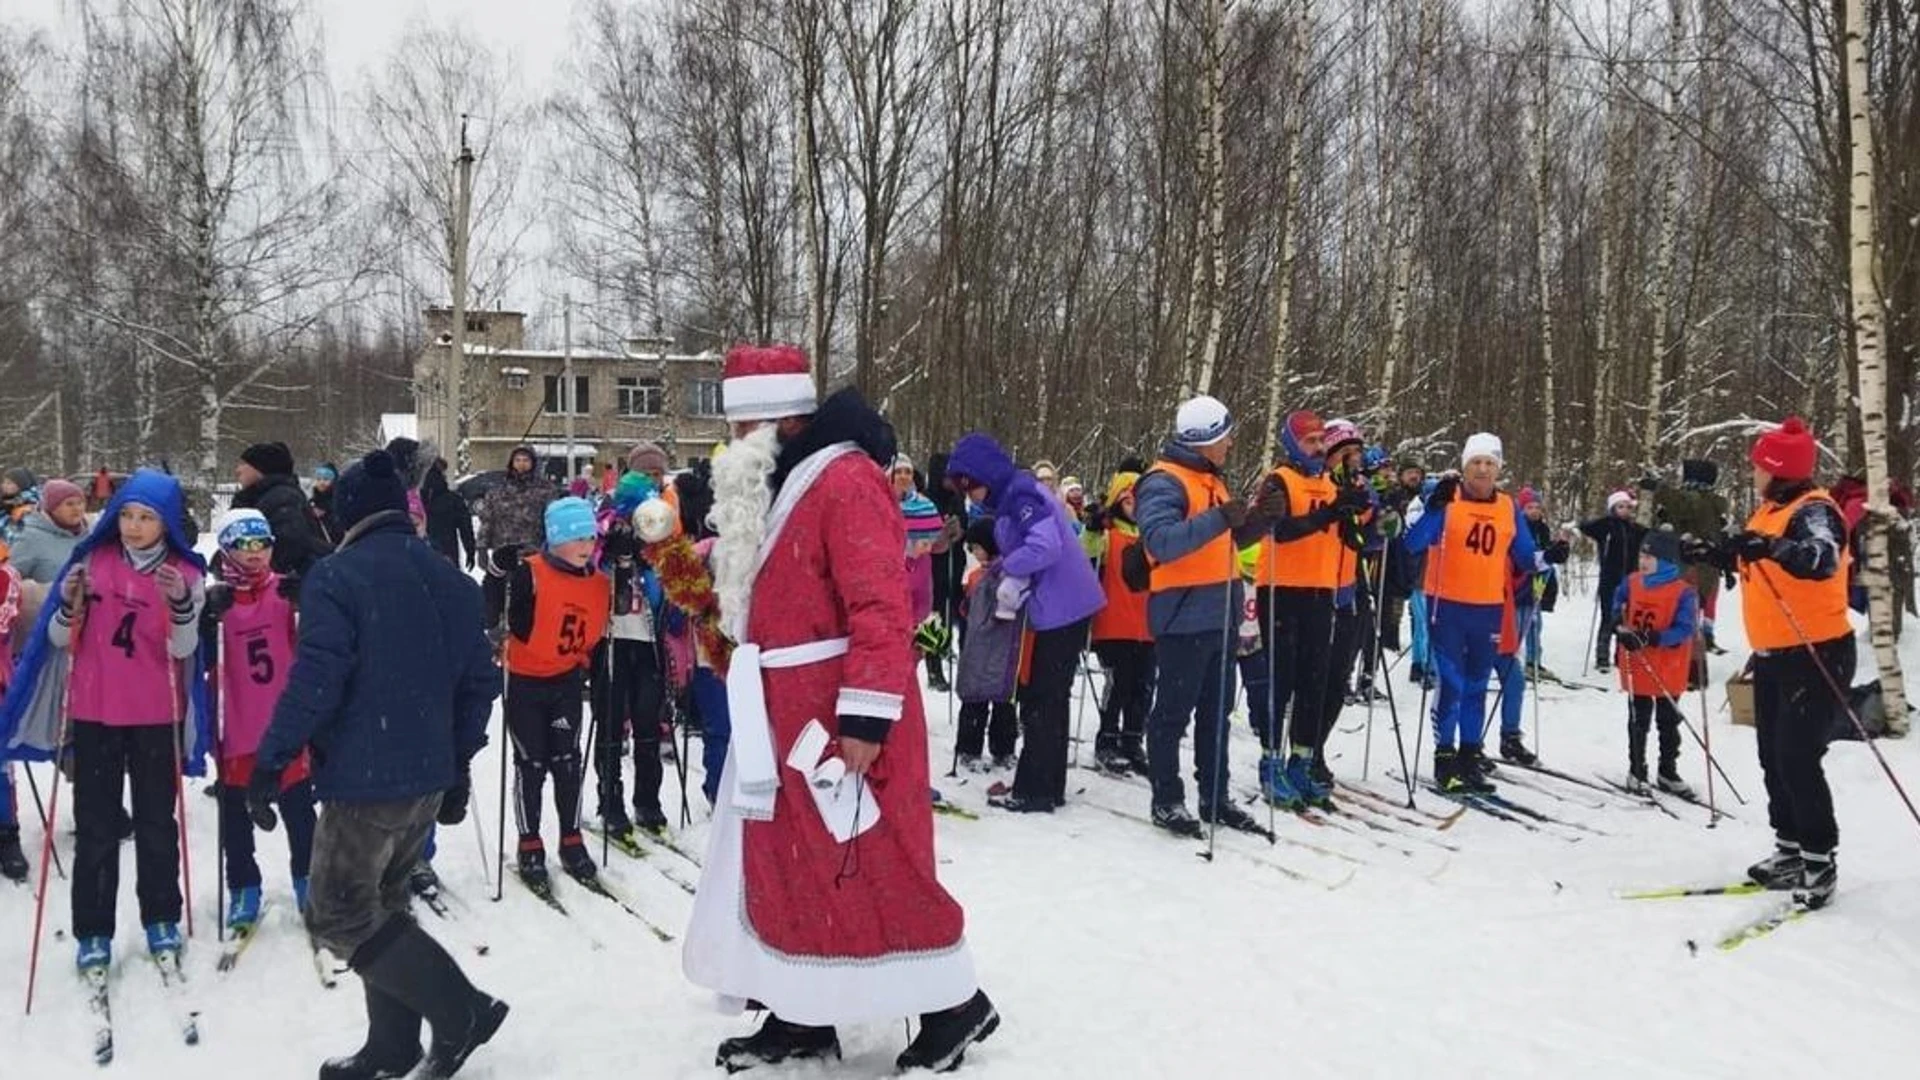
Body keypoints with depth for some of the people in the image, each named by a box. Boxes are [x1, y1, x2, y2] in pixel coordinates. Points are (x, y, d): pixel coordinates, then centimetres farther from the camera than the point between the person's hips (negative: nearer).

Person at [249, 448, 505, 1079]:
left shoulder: (335, 578, -12)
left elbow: (314, 682, -20)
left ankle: (462, 1010, -1)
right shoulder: (452, 582, 9)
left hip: (364, 780, -8)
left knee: (339, 916, 3)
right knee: (380, 902, 19)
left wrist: (270, 764, -12)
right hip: (430, 779, 8)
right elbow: (479, 682, 12)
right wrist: (458, 762, 20)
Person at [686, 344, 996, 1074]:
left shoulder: (846, 479, -17)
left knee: (868, 868, -3)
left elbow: (880, 608, -24)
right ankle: (802, 1016, 27)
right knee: (789, 864, 14)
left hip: (840, 715, -10)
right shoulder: (772, 485, 14)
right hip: (786, 712, 10)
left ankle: (952, 1004, 13)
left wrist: (866, 717, -26)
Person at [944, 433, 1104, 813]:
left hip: (1062, 610, -10)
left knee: (1043, 701, -3)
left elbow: (1046, 546, -28)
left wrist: (1009, 568, -13)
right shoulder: (1010, 496, 14)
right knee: (1049, 698, 15)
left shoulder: (1021, 495, -17)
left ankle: (1034, 792, 4)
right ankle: (1047, 786, 23)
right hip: (1062, 607, 10)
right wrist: (1008, 571, 1)